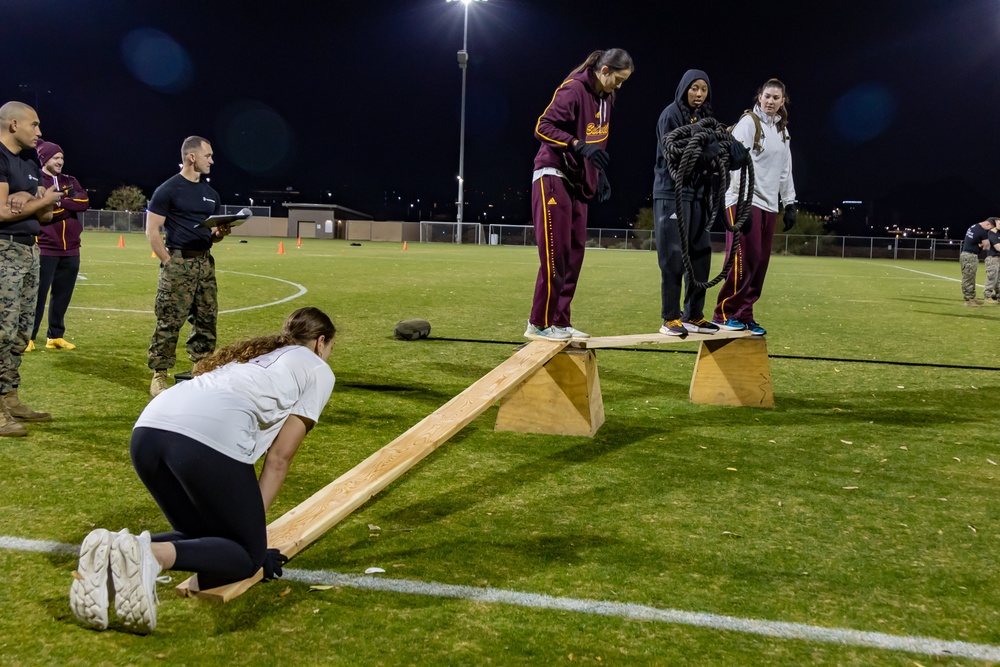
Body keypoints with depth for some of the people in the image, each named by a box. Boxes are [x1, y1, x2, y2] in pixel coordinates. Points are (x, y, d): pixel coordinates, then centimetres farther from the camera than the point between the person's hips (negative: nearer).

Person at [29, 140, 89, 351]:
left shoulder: (70, 181, 14)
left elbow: (84, 202, -4)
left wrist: (59, 201, -15)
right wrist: (68, 205, -17)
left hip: (70, 248, 5)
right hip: (45, 248, -5)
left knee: (62, 295, 9)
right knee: (38, 294, -4)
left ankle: (55, 336, 18)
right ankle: (27, 337, 3)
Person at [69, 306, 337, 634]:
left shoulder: (250, 353, 38)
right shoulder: (318, 370, 20)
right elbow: (278, 458, 13)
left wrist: (247, 521, 36)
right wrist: (253, 520, 17)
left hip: (147, 429, 7)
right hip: (211, 438, -7)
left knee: (197, 535, 25)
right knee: (250, 555, 10)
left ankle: (111, 552, -4)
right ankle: (150, 554, -18)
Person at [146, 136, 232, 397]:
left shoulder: (210, 193, 15)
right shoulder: (168, 189, -5)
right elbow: (152, 231, -6)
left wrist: (221, 233, -2)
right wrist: (169, 262, -12)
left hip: (205, 262, 7)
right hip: (178, 262, -7)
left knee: (206, 320, 8)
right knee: (169, 322, -7)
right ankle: (159, 375, 0)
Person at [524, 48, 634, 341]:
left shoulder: (605, 97, 11)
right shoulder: (573, 89, -16)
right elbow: (543, 127, -22)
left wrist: (600, 174, 13)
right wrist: (579, 145, -31)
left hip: (578, 182, 9)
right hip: (554, 177, -9)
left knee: (574, 253, 7)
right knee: (555, 253, -9)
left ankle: (560, 322, 13)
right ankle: (539, 324, -2)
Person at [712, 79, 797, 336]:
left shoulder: (782, 130, 18)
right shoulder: (748, 122, -4)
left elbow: (785, 170, 21)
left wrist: (789, 204, 14)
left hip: (768, 204, 7)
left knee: (760, 263, 3)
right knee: (744, 259, -11)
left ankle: (744, 315, 10)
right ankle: (724, 313, -2)